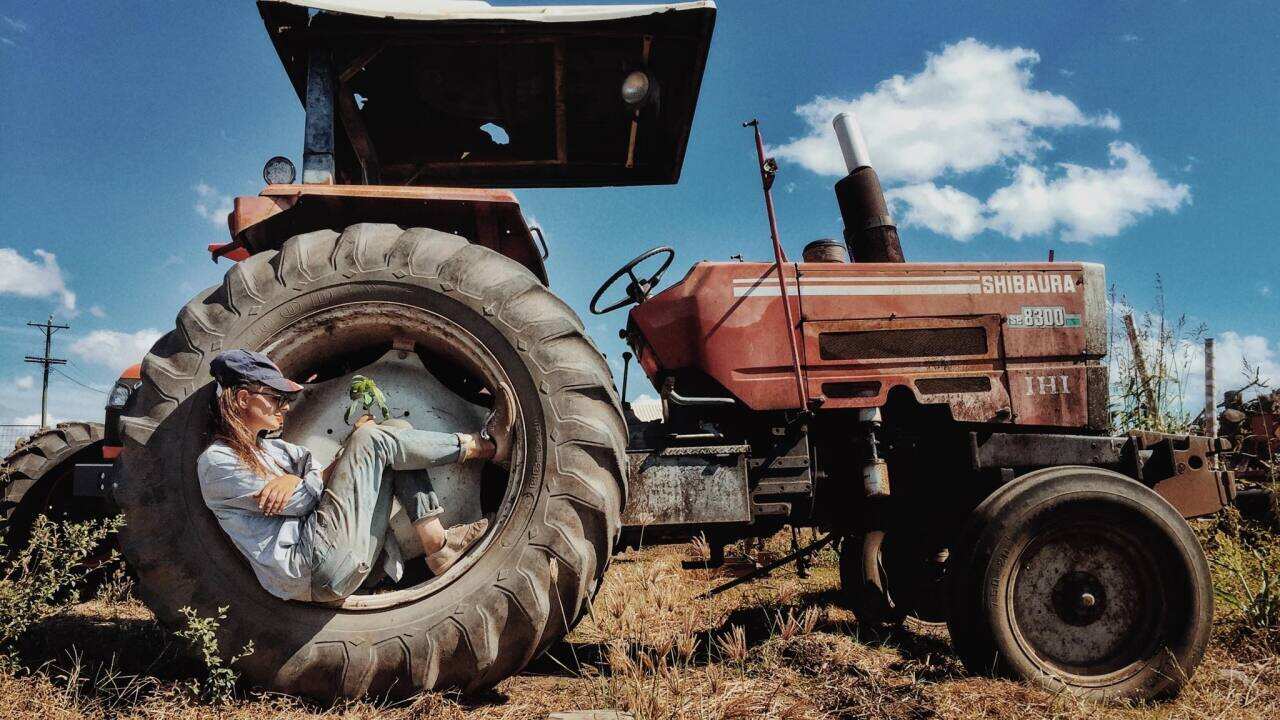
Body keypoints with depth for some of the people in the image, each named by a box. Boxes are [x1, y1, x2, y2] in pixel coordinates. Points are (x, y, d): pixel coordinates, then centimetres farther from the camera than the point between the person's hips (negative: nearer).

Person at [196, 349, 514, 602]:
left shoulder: (268, 447, 25)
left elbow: (322, 471, 12)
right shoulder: (215, 462, -2)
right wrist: (358, 445, -2)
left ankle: (436, 544, -7)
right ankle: (485, 445, 0)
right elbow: (296, 502, -9)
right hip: (312, 567, -8)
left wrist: (295, 479, -12)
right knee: (372, 440, -14)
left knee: (397, 429, 2)